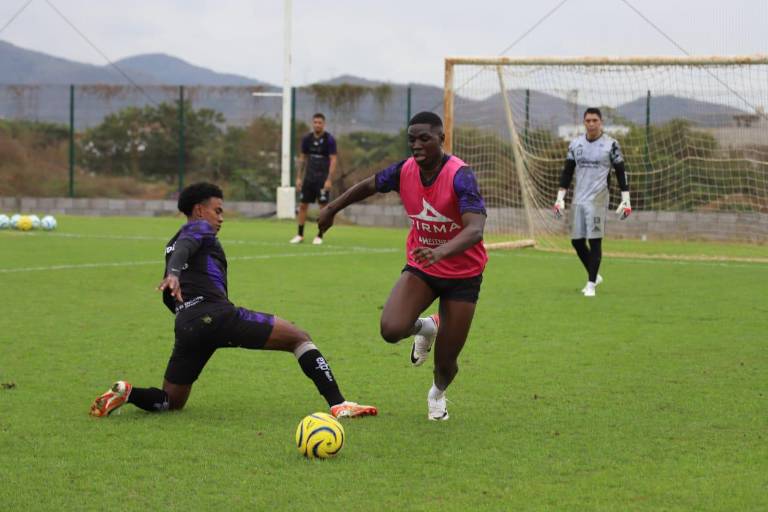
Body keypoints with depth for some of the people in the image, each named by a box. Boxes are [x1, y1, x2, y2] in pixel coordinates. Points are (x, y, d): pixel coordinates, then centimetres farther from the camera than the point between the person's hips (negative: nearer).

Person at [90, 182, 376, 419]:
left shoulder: (170, 246, 32)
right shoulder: (200, 228, 10)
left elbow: (168, 297, 32)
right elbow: (184, 246, -14)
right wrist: (174, 274, -32)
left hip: (186, 327, 7)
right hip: (217, 314, -7)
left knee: (171, 402, 18)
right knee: (299, 338, 0)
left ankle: (126, 394, -11)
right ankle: (338, 404, -14)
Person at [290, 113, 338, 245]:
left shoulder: (329, 140, -9)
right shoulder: (307, 139, 5)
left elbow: (333, 160, -10)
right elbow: (303, 158, 12)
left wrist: (329, 180, -17)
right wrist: (299, 177, 7)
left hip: (323, 178, -4)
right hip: (309, 177, 4)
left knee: (323, 206, -2)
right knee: (303, 205, 3)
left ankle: (320, 236, 6)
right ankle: (300, 235, 12)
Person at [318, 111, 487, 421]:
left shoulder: (459, 175, -26)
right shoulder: (405, 171, -11)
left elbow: (475, 229, -40)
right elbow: (369, 186, 12)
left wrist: (441, 251, -56)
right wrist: (332, 209, 18)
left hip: (462, 275, -3)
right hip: (421, 268, 4)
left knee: (445, 363, 0)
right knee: (391, 330, -24)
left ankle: (438, 394, 41)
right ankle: (426, 328, 15)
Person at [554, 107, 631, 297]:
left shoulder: (610, 145, -2)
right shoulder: (575, 144, 9)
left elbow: (621, 173, 0)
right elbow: (567, 172, 14)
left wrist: (625, 200, -5)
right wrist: (560, 198, 9)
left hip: (597, 200, -5)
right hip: (578, 199, 5)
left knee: (595, 241, -8)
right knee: (576, 241, 6)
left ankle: (591, 284, -3)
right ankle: (594, 276, 26)